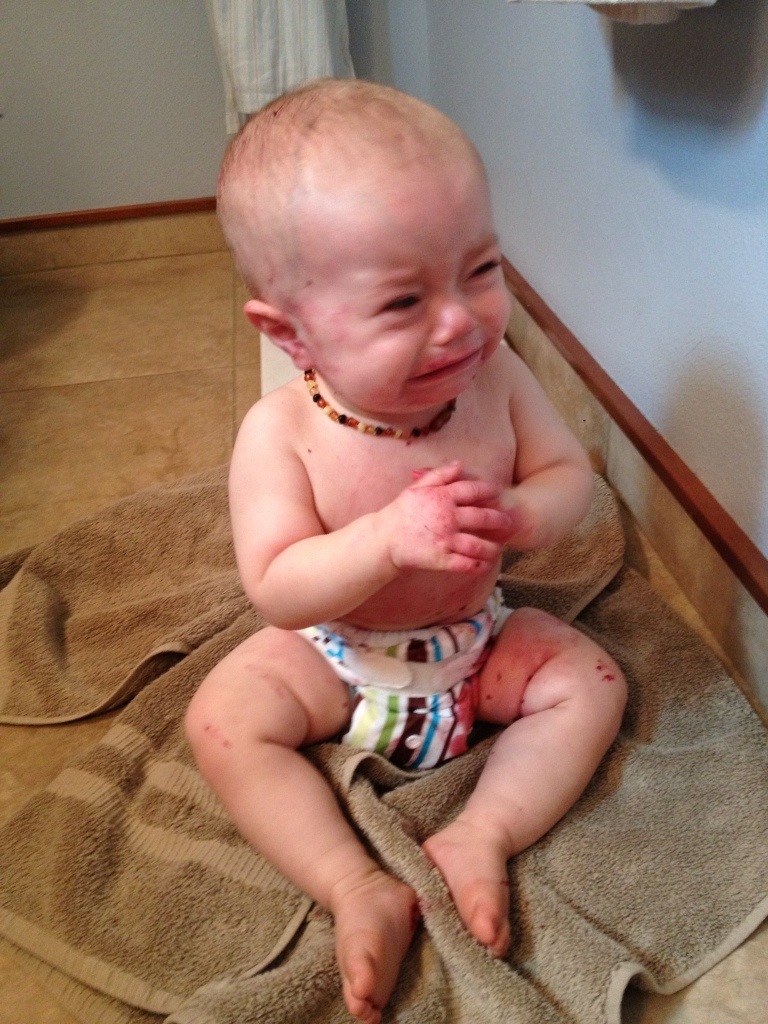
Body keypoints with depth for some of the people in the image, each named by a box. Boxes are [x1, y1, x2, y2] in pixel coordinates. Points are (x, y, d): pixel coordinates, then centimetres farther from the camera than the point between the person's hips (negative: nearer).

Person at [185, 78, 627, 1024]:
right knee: (223, 720, -20)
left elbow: (569, 474, -8)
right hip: (335, 658, -2)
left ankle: (480, 836, -10)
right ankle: (358, 890, -16)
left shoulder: (495, 378, -19)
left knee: (592, 682, -11)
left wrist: (521, 513, -32)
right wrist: (387, 539, -47)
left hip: (476, 637, 3)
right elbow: (276, 590, -30)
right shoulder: (279, 432, -27)